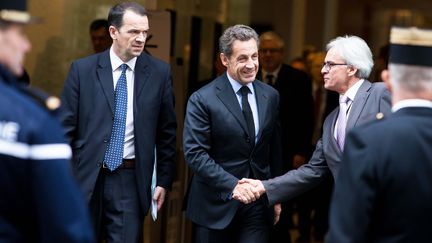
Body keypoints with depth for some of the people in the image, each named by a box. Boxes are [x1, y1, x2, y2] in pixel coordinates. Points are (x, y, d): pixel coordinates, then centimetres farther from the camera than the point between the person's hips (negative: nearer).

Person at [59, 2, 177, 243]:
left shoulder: (159, 72, 1)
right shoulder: (83, 69, -1)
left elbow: (167, 132, 6)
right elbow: (66, 128, 1)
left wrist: (164, 180, 4)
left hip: (131, 180, 0)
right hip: (85, 178, 0)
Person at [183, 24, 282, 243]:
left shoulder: (270, 96, 6)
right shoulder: (202, 100, -9)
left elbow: (274, 149, 13)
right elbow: (195, 153, -14)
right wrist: (232, 185, -21)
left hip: (258, 203, 3)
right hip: (216, 204, -3)